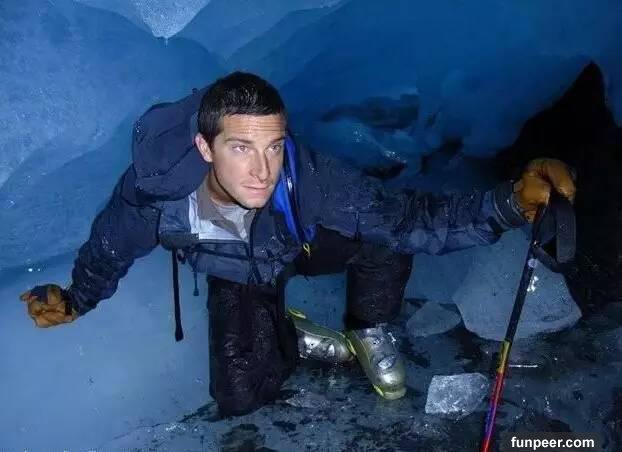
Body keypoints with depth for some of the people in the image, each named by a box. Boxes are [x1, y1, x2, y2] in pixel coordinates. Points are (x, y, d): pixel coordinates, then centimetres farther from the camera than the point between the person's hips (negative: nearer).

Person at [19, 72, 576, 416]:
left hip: (302, 245, 0)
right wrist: (76, 301, 6)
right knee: (241, 396, -12)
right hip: (238, 281, 1)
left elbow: (410, 217, -40)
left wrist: (510, 202, -56)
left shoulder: (307, 176, -41)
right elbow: (110, 246, -14)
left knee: (386, 232, -28)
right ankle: (292, 337, 20)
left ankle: (368, 334, 3)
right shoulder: (152, 194, -37)